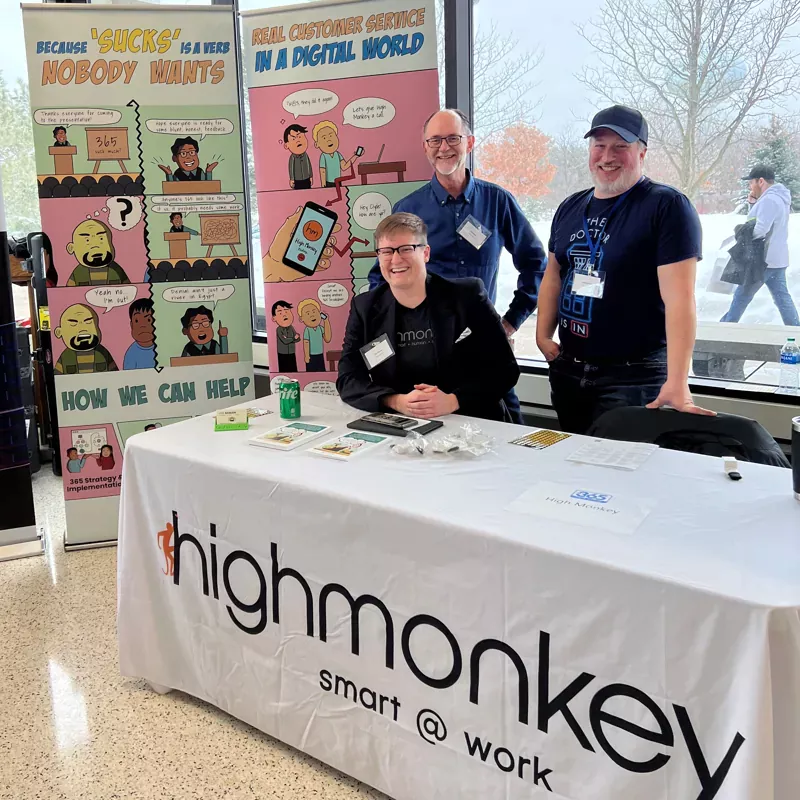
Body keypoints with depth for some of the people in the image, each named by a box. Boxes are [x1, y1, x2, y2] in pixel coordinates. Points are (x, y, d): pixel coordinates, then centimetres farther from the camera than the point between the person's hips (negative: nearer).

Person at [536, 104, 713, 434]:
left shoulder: (667, 206, -12)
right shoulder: (570, 208, 9)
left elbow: (679, 297, -20)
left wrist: (677, 382, -28)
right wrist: (543, 334, 4)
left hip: (633, 379, -6)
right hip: (566, 371, 7)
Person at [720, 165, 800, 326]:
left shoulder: (769, 200, -18)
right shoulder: (778, 198, 15)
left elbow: (760, 229, -26)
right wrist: (754, 202, 7)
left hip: (764, 259, -10)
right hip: (776, 258, 10)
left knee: (742, 295, 2)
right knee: (782, 296, 9)